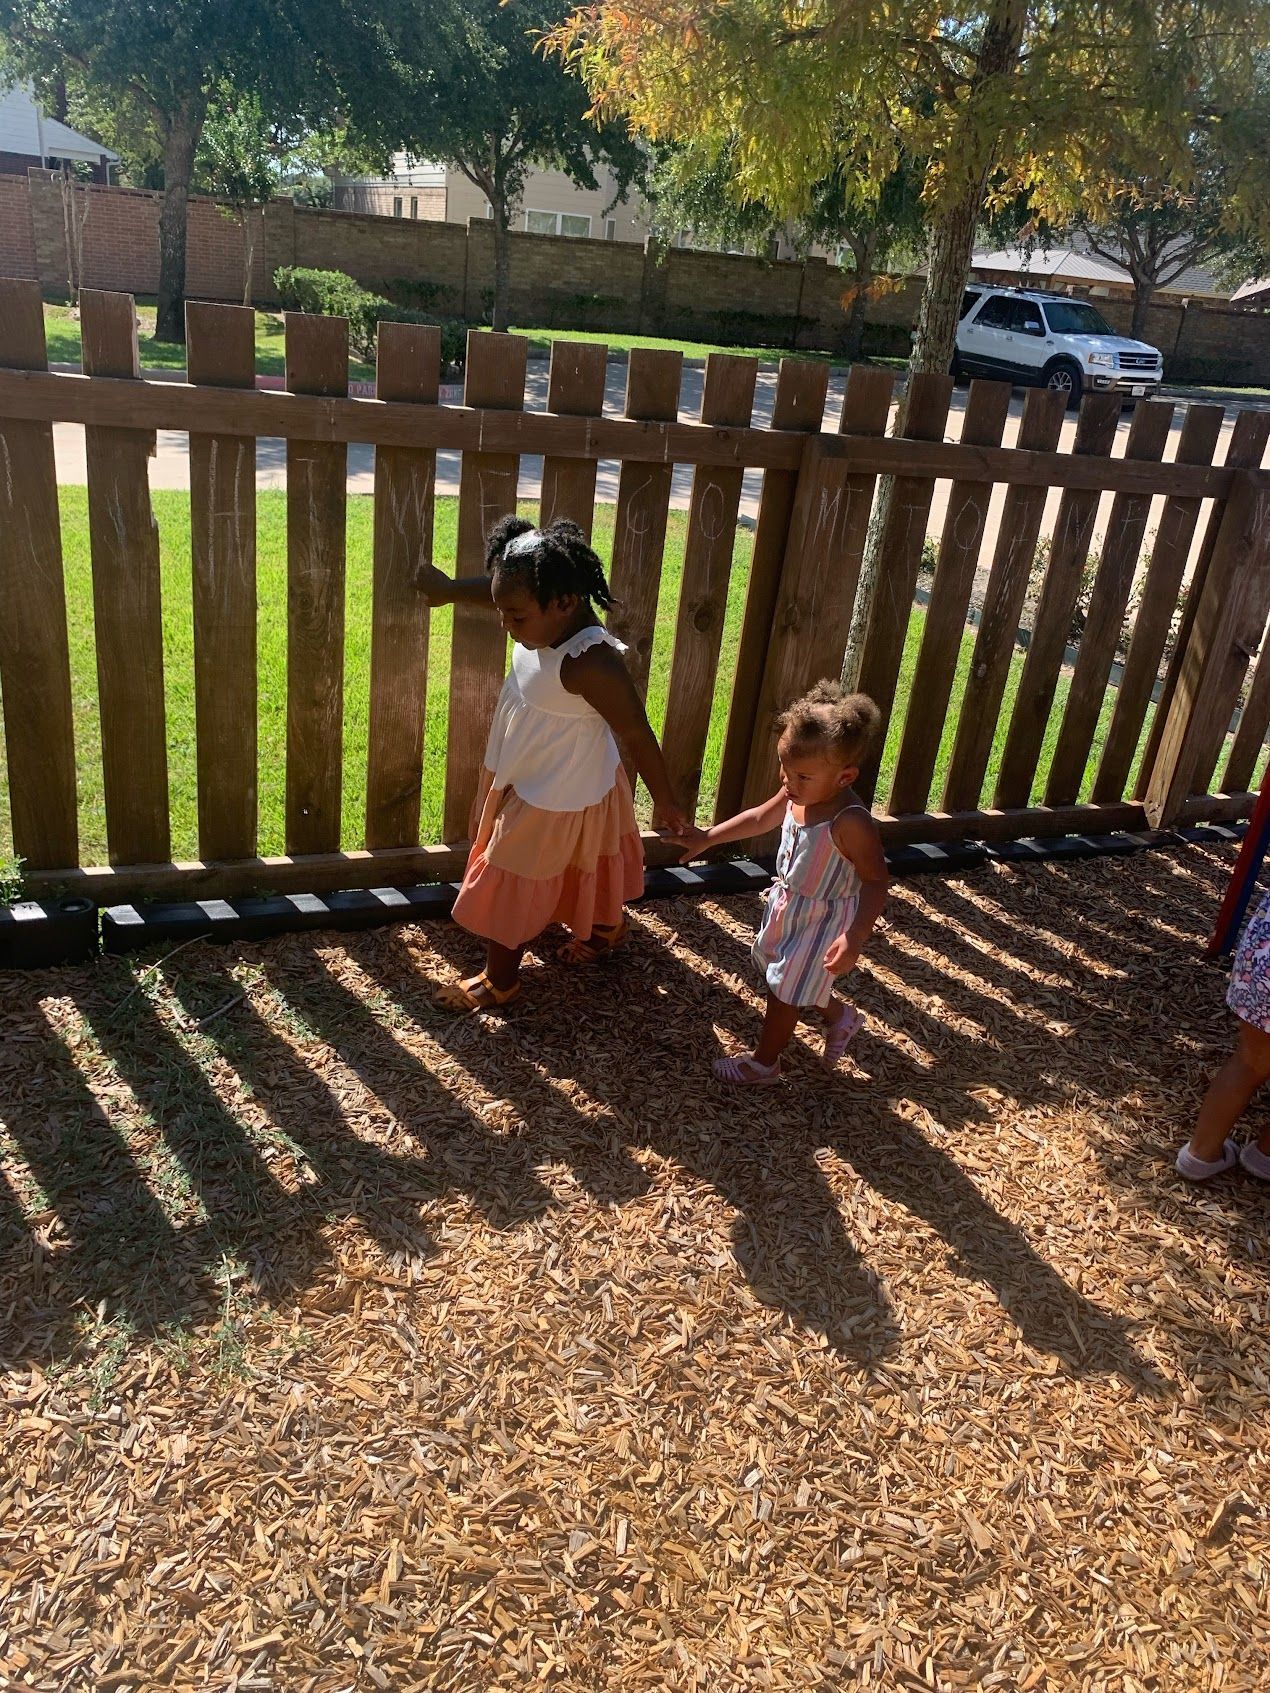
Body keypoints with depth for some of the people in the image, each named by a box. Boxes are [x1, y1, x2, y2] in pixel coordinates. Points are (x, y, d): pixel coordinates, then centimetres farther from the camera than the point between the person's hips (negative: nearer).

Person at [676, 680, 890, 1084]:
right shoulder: (797, 794, -13)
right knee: (779, 973, 28)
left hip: (820, 921, -8)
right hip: (788, 904, 8)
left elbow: (876, 880, -27)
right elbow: (761, 817, 6)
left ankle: (764, 1063, 35)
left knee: (784, 992, 10)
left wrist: (855, 938, -36)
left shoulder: (850, 823, -35)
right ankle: (840, 1016, 50)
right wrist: (707, 838, 8)